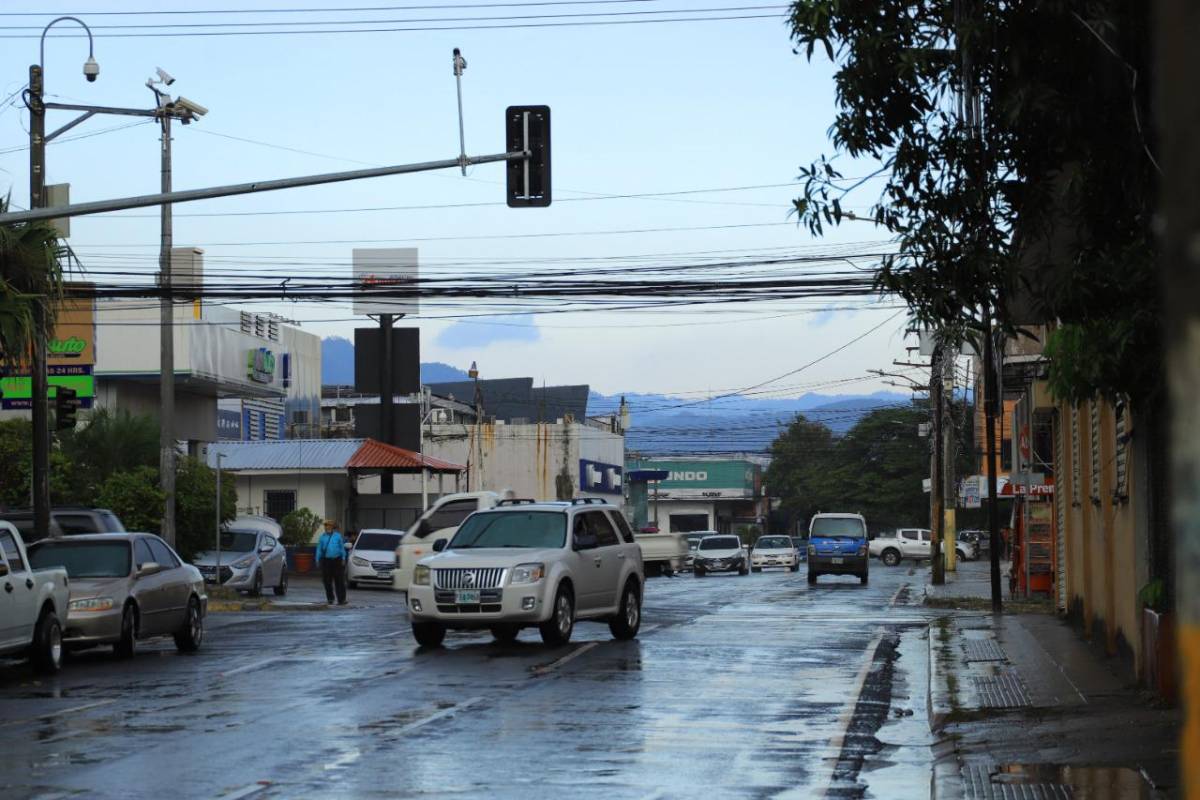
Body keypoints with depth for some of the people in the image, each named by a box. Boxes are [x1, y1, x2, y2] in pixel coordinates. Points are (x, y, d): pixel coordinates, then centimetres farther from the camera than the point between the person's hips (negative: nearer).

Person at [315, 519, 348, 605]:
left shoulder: (338, 536, 6)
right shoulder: (322, 537, 9)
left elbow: (342, 548, 9)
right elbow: (319, 549, 10)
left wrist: (343, 558, 2)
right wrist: (318, 560, 4)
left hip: (337, 560, -1)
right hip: (326, 561, 1)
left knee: (339, 581, -2)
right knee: (327, 581, 3)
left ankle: (341, 600, 2)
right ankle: (330, 599, 14)